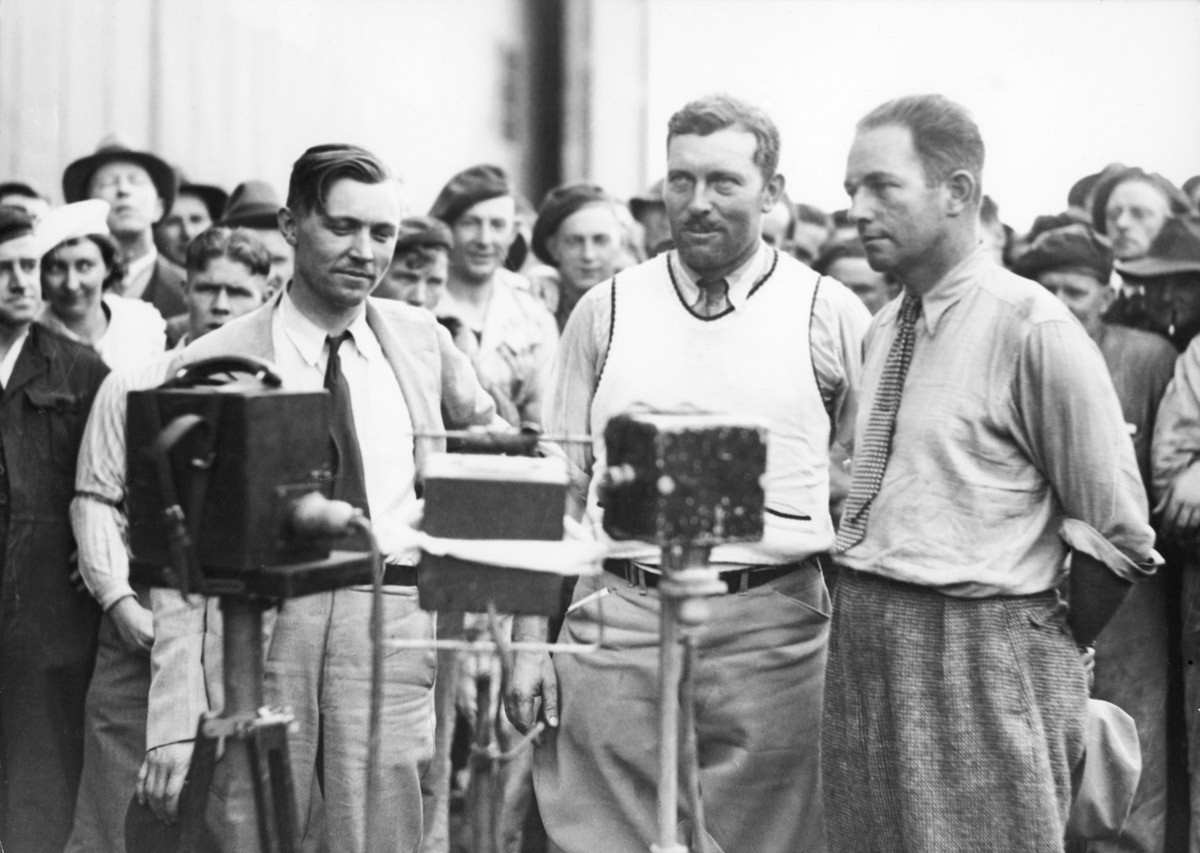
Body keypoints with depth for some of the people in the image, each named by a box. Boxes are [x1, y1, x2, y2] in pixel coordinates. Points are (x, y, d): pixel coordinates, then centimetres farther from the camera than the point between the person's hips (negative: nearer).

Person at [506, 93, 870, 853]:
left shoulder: (832, 317, 2)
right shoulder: (606, 312, 8)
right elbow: (558, 485, 10)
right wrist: (530, 640, 4)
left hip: (774, 632, -1)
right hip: (618, 622, 2)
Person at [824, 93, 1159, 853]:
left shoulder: (1032, 328, -11)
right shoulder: (882, 332, 11)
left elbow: (1117, 534, -10)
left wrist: (1048, 649, -1)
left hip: (982, 657, -7)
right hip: (862, 649, 7)